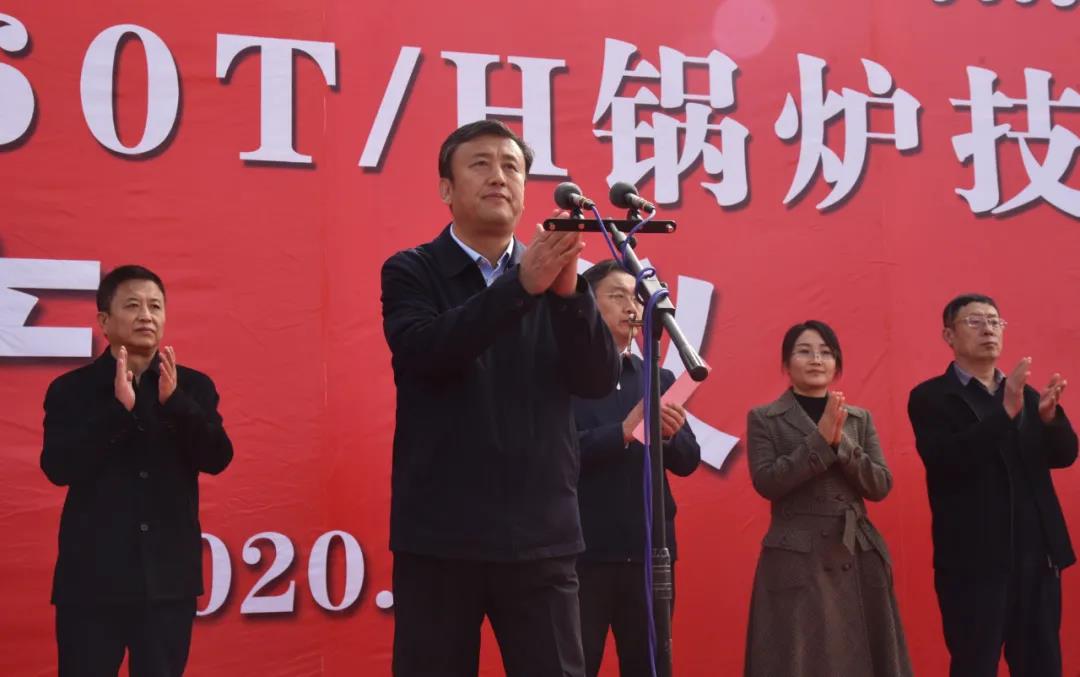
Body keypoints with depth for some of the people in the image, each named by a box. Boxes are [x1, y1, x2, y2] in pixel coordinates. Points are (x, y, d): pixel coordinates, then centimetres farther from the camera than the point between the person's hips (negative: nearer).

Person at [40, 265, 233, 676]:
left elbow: (217, 458, -6)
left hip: (169, 579, 2)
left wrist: (174, 401, -20)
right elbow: (58, 468, -12)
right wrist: (118, 408, -21)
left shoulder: (193, 386, 5)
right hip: (92, 578, -1)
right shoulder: (71, 390, 0)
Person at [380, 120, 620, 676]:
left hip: (541, 535, 2)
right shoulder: (410, 272, 3)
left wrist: (568, 289, -18)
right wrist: (521, 285, -25)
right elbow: (424, 351, -16)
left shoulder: (553, 279, 8)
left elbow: (598, 381, -2)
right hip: (439, 535, -2)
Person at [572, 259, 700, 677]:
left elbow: (688, 462, 9)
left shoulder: (658, 379, 13)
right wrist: (623, 432, -23)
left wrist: (670, 436, -12)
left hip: (650, 550, 5)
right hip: (584, 551, -5)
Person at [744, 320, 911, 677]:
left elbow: (881, 485, 3)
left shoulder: (860, 418, 12)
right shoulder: (764, 418, 3)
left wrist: (841, 442, -11)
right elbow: (766, 482, -10)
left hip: (857, 557, 3)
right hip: (795, 560, -3)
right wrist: (821, 439, -14)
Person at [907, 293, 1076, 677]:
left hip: (1037, 556, 5)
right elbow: (944, 462, -17)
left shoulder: (1025, 394, 14)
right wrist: (1005, 411, -25)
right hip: (974, 561, -5)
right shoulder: (930, 398, -3)